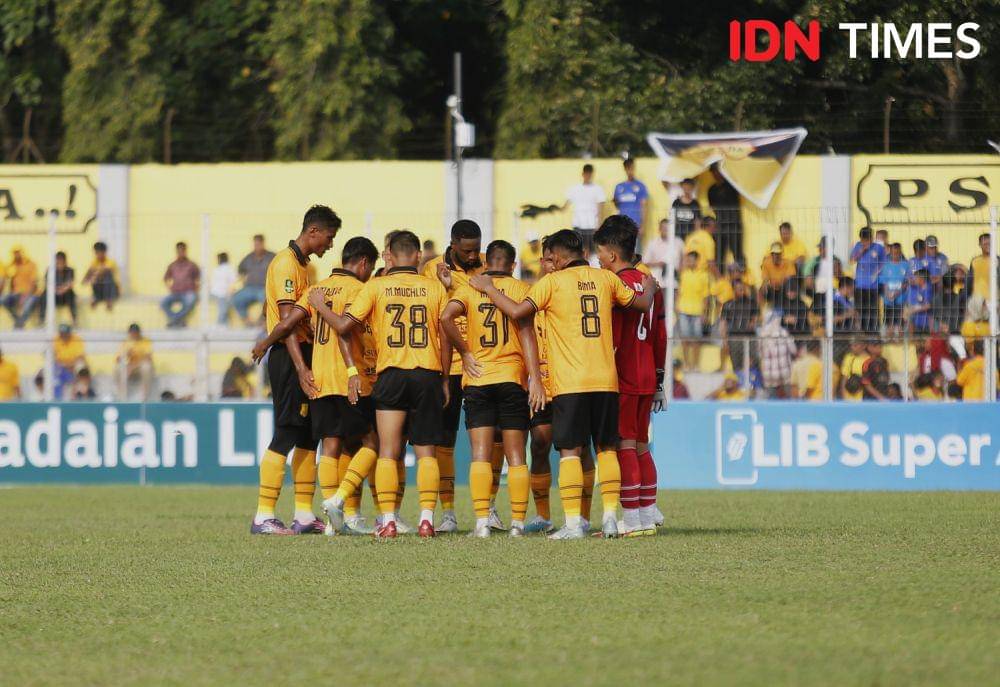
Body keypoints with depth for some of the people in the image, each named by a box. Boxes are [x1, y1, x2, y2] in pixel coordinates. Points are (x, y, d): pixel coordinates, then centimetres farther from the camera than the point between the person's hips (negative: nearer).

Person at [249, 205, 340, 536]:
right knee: (285, 436, -10)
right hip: (289, 359, -10)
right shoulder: (286, 264, -13)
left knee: (308, 437, 10)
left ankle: (305, 515, 13)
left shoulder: (303, 264, 18)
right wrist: (301, 368, -27)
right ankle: (264, 517, -9)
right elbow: (286, 320, -21)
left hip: (304, 356, 10)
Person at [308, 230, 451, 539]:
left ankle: (388, 521, -8)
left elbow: (343, 325, -4)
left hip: (391, 374, -1)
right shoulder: (435, 287, 3)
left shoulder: (376, 287, -1)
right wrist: (445, 380, 14)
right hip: (428, 374, 1)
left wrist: (320, 306, 14)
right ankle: (427, 519, -3)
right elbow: (445, 338, 4)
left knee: (388, 452, 1)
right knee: (426, 452, 6)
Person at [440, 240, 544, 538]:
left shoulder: (469, 289, 6)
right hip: (513, 379, -1)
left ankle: (482, 521, -11)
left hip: (477, 379, 1)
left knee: (480, 455, 0)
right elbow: (527, 333, -8)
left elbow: (446, 317, -13)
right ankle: (518, 522, 1)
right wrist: (535, 377, -11)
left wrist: (465, 353, -3)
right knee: (516, 456, 5)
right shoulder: (521, 289, 2)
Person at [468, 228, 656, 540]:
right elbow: (642, 303, 22)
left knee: (570, 451, -3)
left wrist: (488, 288, 4)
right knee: (607, 448, 11)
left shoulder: (553, 282, -3)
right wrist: (650, 286, 45)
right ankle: (610, 518, 7)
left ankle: (573, 523, -9)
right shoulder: (605, 278, 10)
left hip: (570, 383, -4)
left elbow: (517, 311, -11)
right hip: (606, 379, 4)